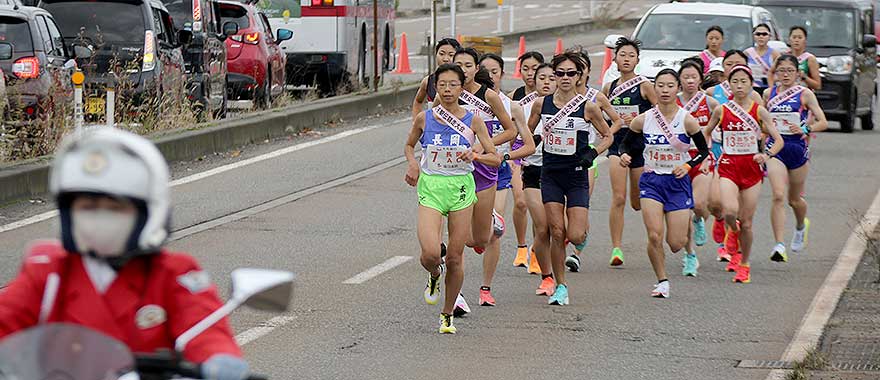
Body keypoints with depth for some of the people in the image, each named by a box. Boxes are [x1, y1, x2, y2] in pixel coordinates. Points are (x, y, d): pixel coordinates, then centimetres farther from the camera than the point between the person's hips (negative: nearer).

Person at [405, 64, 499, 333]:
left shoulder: (473, 120, -2)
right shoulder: (424, 118, 0)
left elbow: (495, 159, 1)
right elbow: (409, 145, 19)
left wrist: (475, 155, -19)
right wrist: (413, 164, -1)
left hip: (461, 189, 0)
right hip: (430, 189, 0)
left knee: (455, 258, 3)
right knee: (430, 254, -17)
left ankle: (448, 314, 21)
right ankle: (434, 276, 21)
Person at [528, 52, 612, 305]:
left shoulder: (588, 107, -6)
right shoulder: (541, 104, 0)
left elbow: (607, 136, 6)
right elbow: (527, 133, 16)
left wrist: (593, 154, -9)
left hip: (576, 176, -2)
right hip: (550, 175, 2)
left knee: (575, 236, -8)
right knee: (556, 233, -4)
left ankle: (583, 230, 31)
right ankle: (560, 287, 7)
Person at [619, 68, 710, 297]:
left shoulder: (687, 121, -8)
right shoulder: (642, 120, -4)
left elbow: (704, 151, 2)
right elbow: (626, 143, 9)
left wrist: (687, 166, -14)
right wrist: (624, 156, -13)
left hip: (678, 182, -1)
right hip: (651, 181, 1)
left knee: (675, 244, -2)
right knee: (654, 236, -15)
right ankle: (662, 281, 5)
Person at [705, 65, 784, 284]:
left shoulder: (759, 111, -1)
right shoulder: (721, 110, 1)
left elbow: (779, 141, 1)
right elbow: (705, 133, 16)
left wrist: (767, 155, -18)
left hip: (751, 168, 0)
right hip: (728, 167, 0)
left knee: (746, 222, 2)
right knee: (730, 212, -24)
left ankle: (744, 265, 21)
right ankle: (733, 234, 12)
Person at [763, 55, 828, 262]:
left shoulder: (805, 94, -3)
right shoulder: (769, 94, 6)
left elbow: (823, 122, -6)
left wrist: (806, 129, -22)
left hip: (798, 147, -1)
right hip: (775, 148, 1)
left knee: (794, 199, 14)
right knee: (778, 196, -17)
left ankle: (801, 226, 49)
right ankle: (779, 245, -20)